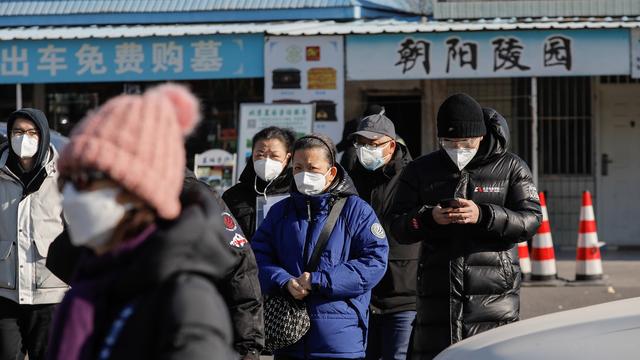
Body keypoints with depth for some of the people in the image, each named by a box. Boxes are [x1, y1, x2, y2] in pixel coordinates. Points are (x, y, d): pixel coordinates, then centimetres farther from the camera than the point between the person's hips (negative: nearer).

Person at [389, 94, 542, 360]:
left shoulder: (511, 168, 5)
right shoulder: (420, 171, 11)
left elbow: (531, 220, -6)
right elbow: (399, 227, 5)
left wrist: (483, 215, -22)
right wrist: (430, 217, -18)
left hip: (494, 295, -2)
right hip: (437, 295, 2)